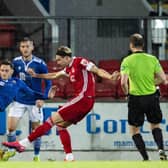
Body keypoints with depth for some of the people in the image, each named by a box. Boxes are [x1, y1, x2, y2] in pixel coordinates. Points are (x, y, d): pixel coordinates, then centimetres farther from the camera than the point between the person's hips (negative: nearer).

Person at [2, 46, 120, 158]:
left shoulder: (80, 62, -7)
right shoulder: (69, 68, 19)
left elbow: (98, 71, -16)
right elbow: (55, 75, 34)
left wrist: (110, 77, -33)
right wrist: (36, 75, 35)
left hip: (84, 98, -9)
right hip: (84, 101, 9)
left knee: (54, 119, -8)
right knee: (61, 124, 12)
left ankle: (24, 143, -8)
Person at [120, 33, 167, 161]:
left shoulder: (127, 61, -10)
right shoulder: (152, 59, -3)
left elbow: (123, 82, -19)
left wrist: (127, 93, 1)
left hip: (136, 98, -2)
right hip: (152, 97, 2)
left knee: (134, 129, 14)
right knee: (155, 126, 22)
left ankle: (146, 158, 3)